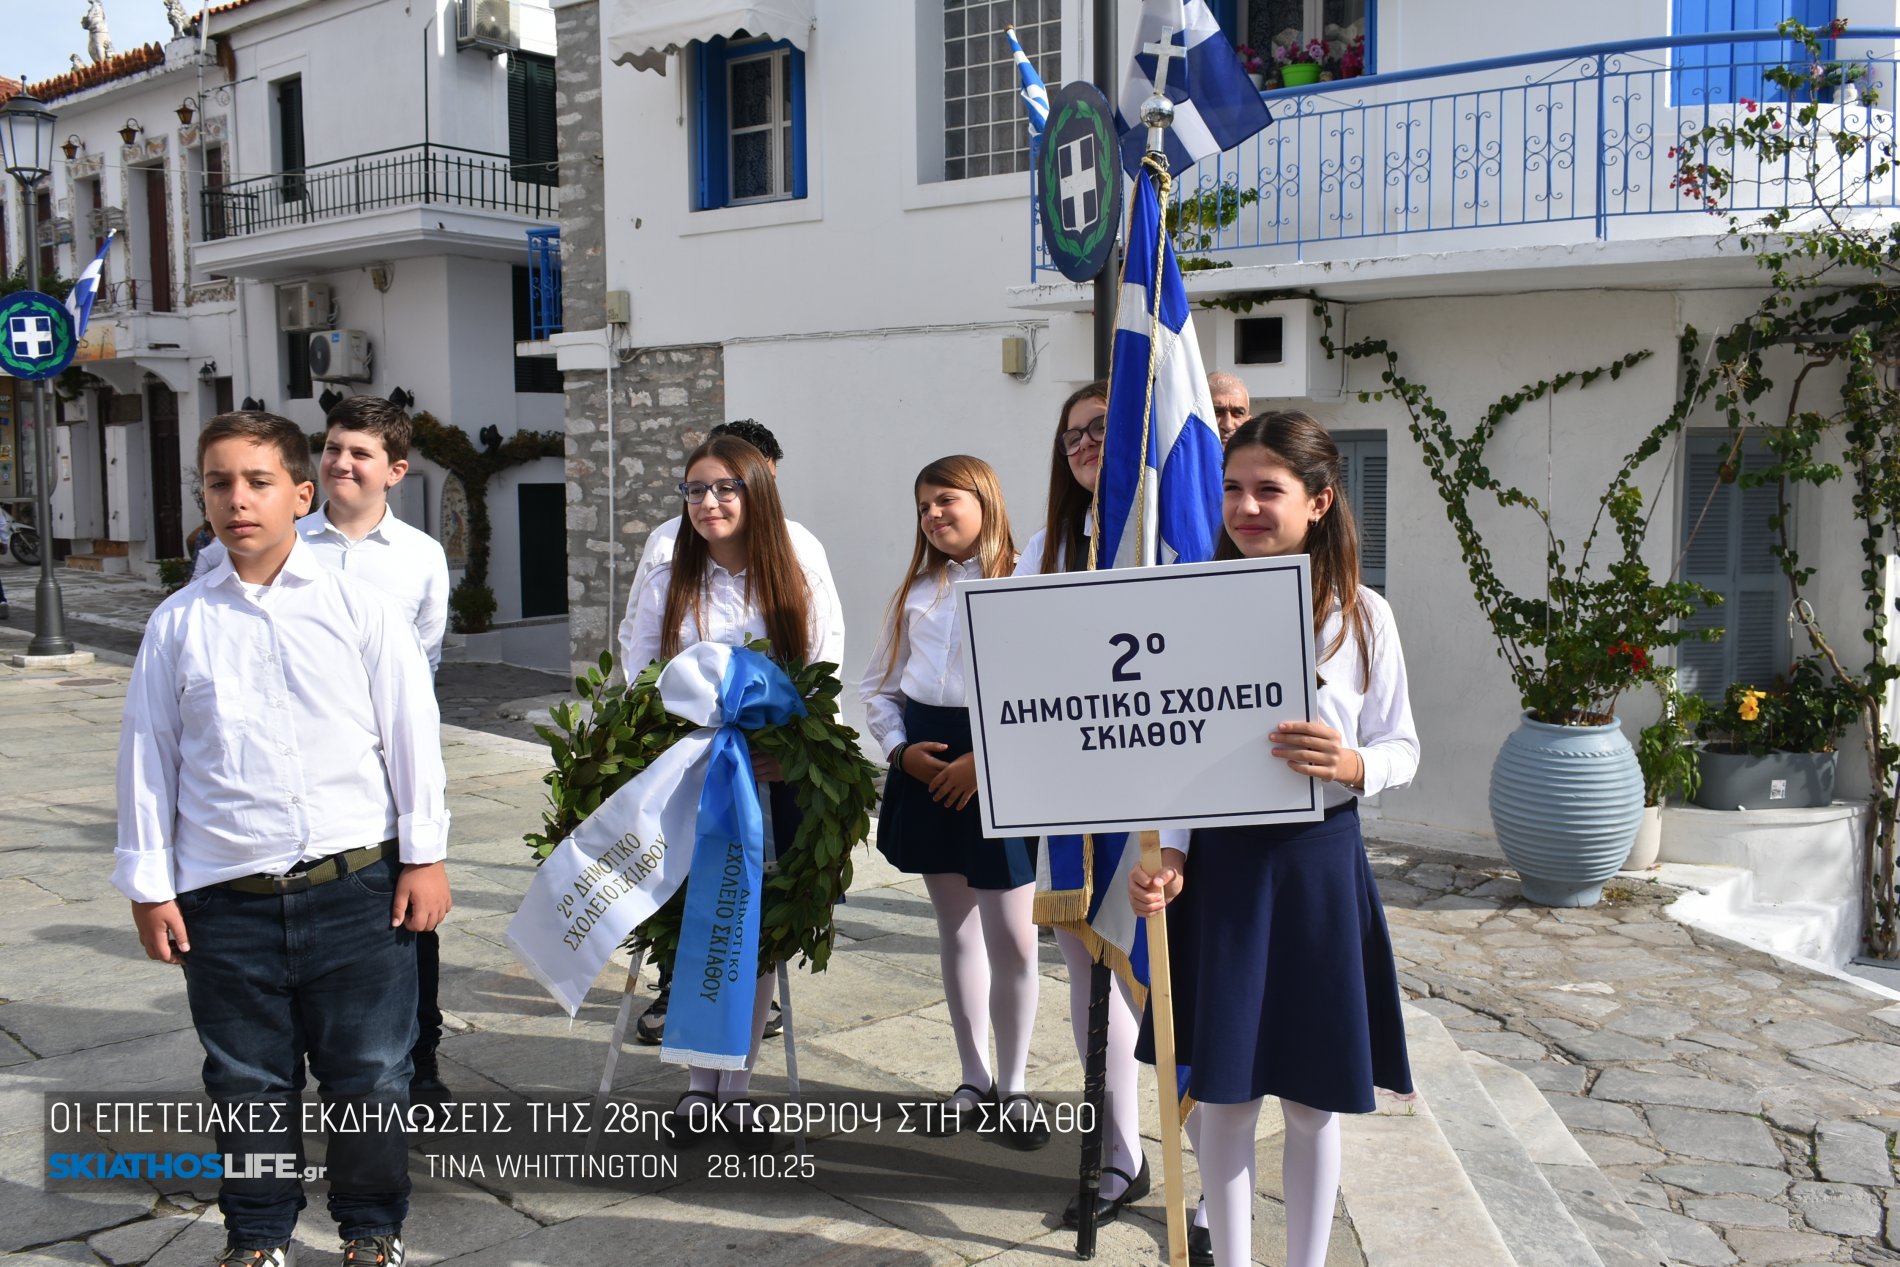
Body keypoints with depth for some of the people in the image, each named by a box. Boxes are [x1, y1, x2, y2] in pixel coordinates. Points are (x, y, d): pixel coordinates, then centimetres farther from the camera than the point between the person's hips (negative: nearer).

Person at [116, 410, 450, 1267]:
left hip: (356, 888, -1)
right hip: (227, 899, 1)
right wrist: (149, 884, 6)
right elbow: (148, 754, 7)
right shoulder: (178, 624, 4)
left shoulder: (359, 609, 0)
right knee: (247, 1086, 13)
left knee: (371, 1077, 8)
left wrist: (424, 856, 0)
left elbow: (412, 733, 2)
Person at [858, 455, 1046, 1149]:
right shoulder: (917, 592, 13)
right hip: (926, 766, 6)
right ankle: (975, 1078, 26)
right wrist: (900, 749, 0)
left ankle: (1014, 1084, 15)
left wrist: (985, 757, -17)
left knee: (1012, 936, -4)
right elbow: (878, 684, 17)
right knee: (956, 929, 14)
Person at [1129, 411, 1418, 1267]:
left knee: (1312, 1098, 10)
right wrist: (1166, 853, -13)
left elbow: (1403, 748, 2)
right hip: (1221, 863, 0)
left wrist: (1351, 765, -20)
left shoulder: (1363, 616, -1)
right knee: (1223, 1089, 8)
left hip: (1321, 864, 0)